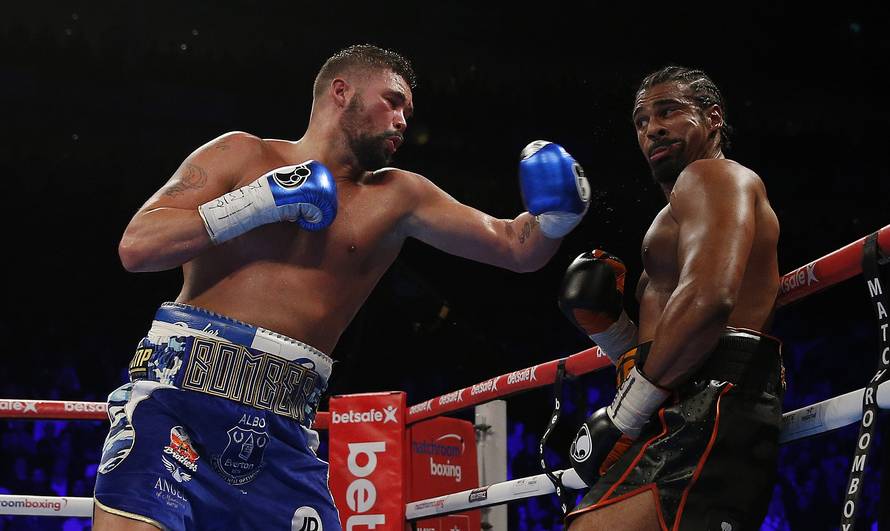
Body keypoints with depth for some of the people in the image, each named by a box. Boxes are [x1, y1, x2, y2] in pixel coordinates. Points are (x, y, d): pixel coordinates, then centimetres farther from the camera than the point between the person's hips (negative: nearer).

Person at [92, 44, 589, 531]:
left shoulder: (396, 198, 15)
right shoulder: (242, 155, 9)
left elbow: (516, 247, 15)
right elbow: (136, 246, -1)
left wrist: (553, 217, -7)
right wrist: (260, 202, -6)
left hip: (282, 431, 3)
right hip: (180, 387, -3)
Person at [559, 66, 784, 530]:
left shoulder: (712, 174, 2)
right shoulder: (688, 210, 33)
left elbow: (708, 298, -19)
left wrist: (625, 412, -16)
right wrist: (605, 322, 12)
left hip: (703, 412, -11)